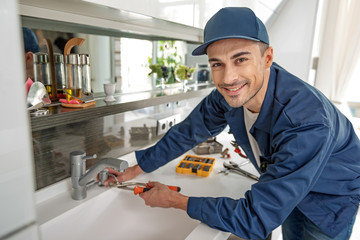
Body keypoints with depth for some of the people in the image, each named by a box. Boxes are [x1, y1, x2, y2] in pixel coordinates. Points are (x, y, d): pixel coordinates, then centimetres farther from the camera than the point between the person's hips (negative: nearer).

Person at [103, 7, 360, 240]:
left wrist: (174, 200, -30)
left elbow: (255, 219, -40)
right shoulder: (227, 94, -24)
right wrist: (136, 169, -5)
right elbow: (187, 133, -10)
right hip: (285, 191, 5)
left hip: (329, 200, -4)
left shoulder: (308, 122, -44)